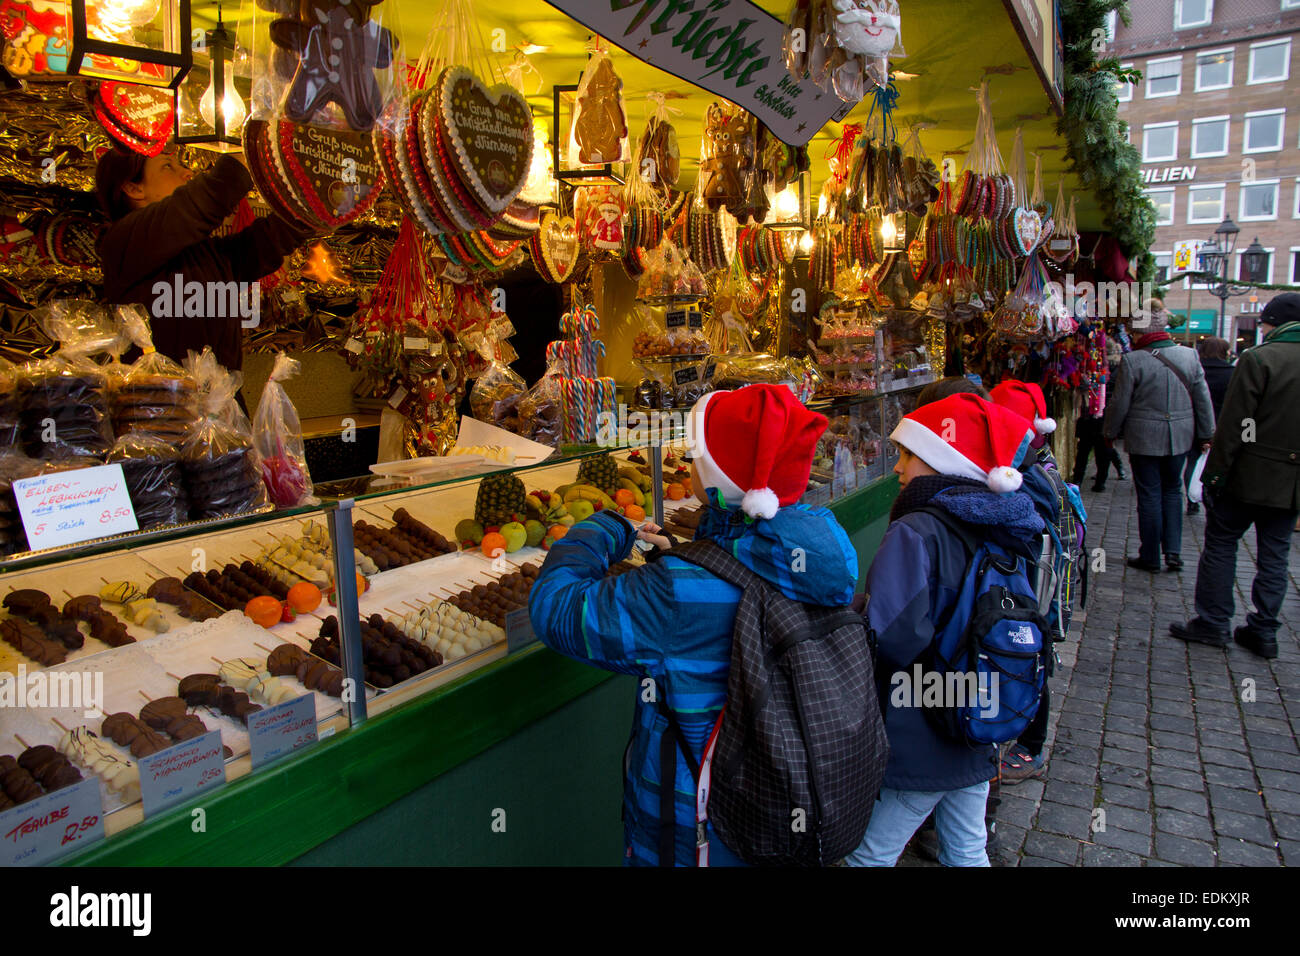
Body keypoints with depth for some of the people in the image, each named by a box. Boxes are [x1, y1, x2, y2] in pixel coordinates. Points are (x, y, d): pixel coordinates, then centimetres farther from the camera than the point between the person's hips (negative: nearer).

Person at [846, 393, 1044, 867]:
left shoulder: (915, 533, -22)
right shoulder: (1008, 531, 1)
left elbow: (890, 637, -32)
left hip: (915, 746, -7)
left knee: (870, 856, 8)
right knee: (968, 853, 23)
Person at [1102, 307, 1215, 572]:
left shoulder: (1132, 360, -14)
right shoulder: (1189, 355, 0)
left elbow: (1119, 403, -9)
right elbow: (1203, 400, 6)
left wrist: (1110, 432, 7)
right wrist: (1205, 434, 16)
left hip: (1143, 438, -4)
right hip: (1180, 437, 4)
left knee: (1149, 495, 3)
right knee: (1172, 491, 17)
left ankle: (1150, 557, 12)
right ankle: (1173, 551, 13)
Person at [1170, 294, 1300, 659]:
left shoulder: (1258, 358, -14)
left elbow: (1234, 424, -16)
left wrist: (1215, 473, -10)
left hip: (1250, 476, -5)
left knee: (1220, 545, 7)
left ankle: (1213, 622, 11)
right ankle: (1264, 630, 16)